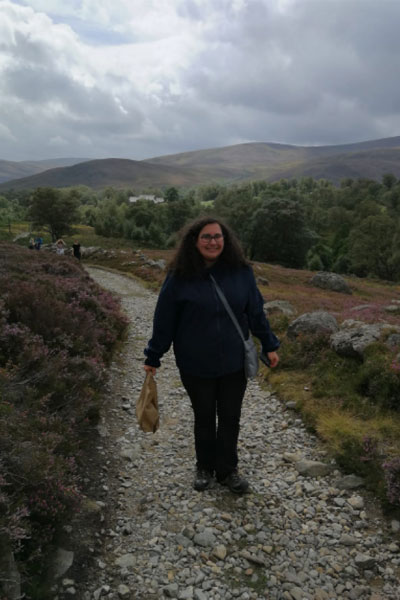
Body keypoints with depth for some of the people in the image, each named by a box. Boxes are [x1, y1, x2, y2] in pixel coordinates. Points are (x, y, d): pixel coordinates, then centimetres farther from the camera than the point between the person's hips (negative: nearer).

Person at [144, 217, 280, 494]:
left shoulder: (241, 272, -6)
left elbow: (256, 312, 3)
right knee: (204, 418, 17)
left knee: (230, 418, 14)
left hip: (234, 362, 2)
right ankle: (205, 468, 39)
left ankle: (228, 470, 35)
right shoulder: (180, 277, -11)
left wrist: (269, 345, 6)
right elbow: (164, 321, -5)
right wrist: (153, 357, 1)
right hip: (196, 365, -1)